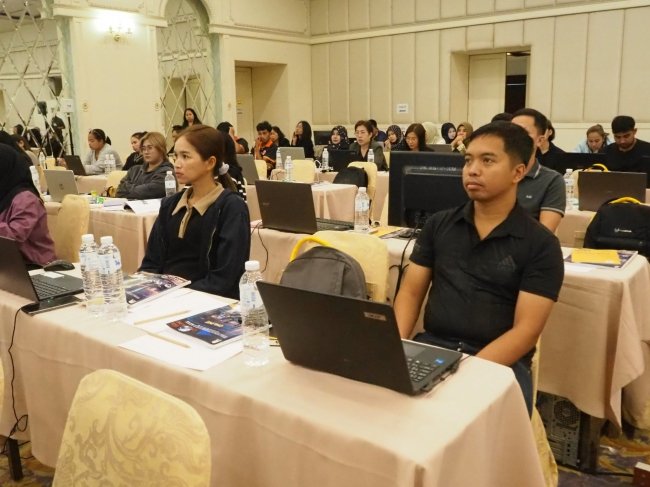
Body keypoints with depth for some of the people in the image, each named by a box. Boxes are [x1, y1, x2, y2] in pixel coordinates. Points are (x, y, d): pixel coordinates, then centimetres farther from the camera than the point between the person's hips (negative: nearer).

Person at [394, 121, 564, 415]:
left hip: (500, 362, -2)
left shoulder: (541, 245, -1)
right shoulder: (438, 225, 10)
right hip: (431, 348, 3)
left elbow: (526, 330, -8)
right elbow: (411, 292, 9)